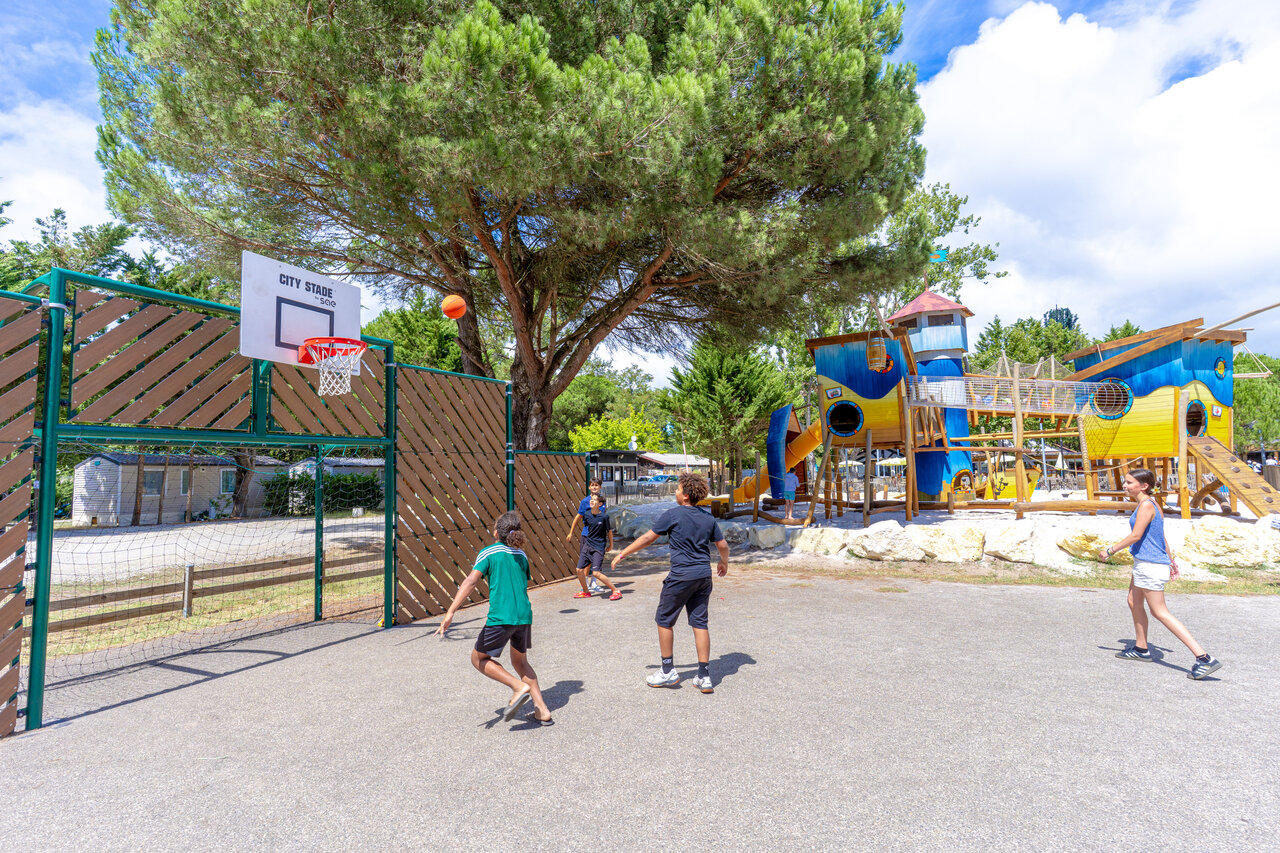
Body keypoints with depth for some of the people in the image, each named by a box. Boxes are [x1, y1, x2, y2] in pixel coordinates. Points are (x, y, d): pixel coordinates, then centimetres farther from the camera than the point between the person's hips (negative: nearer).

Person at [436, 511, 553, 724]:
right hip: (524, 615, 6)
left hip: (501, 618, -6)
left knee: (479, 658, 15)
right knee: (520, 661, 24)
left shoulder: (488, 553, -3)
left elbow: (471, 581, -16)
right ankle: (542, 711, 18)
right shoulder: (522, 555, 13)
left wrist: (450, 613, -21)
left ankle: (519, 686, -4)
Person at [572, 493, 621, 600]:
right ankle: (585, 592, 27)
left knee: (595, 573, -15)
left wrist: (611, 545, 8)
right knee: (579, 569, 4)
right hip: (587, 544, 6)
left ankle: (616, 591, -3)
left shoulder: (604, 516, -15)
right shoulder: (587, 514, -1)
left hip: (599, 546, -6)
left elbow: (609, 531, -2)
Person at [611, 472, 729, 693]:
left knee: (664, 620, 11)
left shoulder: (672, 515, -10)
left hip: (681, 575, -6)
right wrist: (724, 563, 32)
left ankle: (668, 672, 17)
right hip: (704, 575, 6)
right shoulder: (708, 518, 6)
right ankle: (704, 677, 12)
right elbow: (723, 545, 11)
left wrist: (623, 554, 6)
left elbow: (648, 538, -4)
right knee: (700, 623, 10)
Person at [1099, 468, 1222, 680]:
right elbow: (1161, 537, 19)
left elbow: (1136, 536, -21)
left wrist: (1110, 551, -14)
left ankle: (1204, 658, -6)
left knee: (1160, 612, -6)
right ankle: (1141, 649, 30)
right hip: (1144, 564, 10)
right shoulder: (1152, 505, 12)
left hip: (1150, 566, -10)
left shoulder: (1146, 505, -17)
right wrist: (1171, 560, 25)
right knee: (1134, 602, 19)